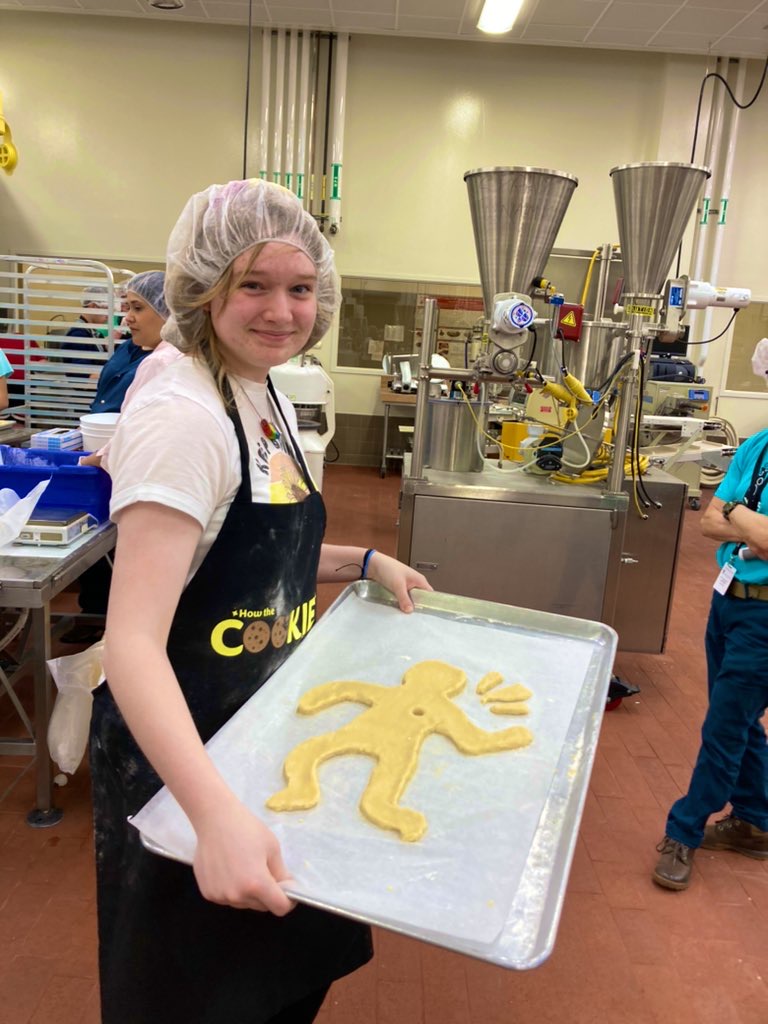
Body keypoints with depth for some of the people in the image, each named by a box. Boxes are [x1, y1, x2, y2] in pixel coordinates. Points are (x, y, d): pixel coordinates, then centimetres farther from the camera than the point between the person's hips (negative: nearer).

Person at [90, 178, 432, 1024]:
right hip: (179, 739, -8)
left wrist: (364, 562, 4)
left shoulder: (268, 398, 2)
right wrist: (215, 812, -44)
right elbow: (132, 644, -33)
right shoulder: (180, 416, -25)